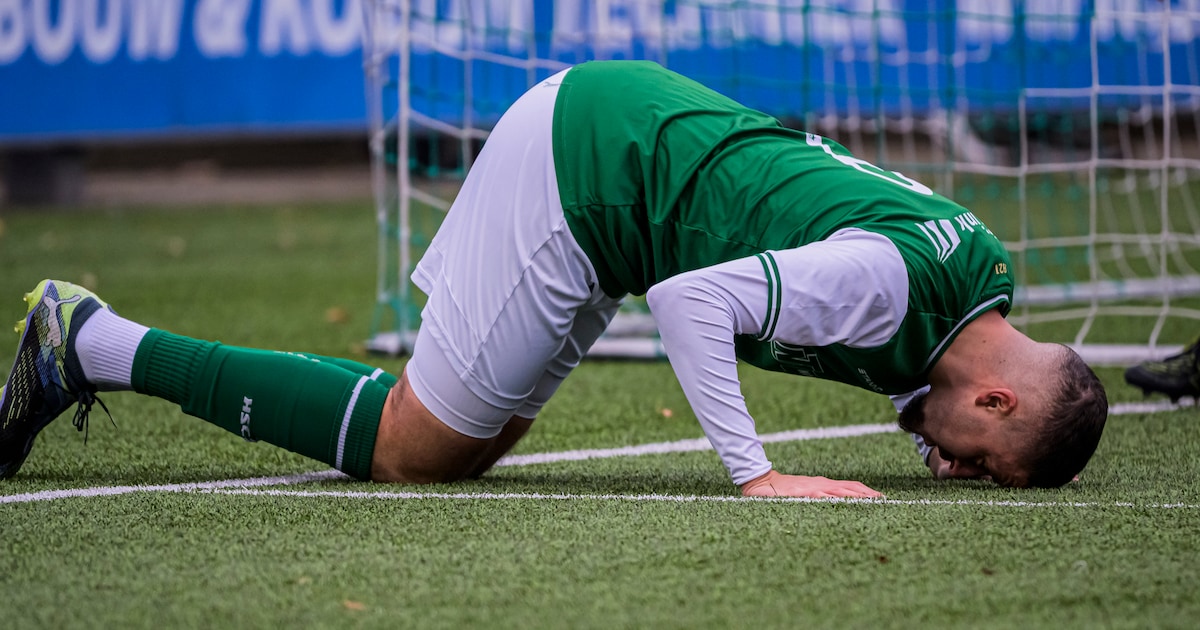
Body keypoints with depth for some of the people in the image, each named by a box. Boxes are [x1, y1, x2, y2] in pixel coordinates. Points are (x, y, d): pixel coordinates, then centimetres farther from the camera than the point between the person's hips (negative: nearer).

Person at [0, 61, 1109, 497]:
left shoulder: (988, 275, 0)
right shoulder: (892, 278, -27)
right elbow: (691, 301, -27)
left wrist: (932, 438, 2)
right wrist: (758, 474, -30)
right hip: (581, 167, -9)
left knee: (474, 440, 13)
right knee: (411, 448, -3)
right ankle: (94, 344, 4)